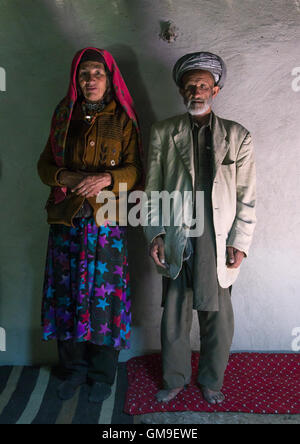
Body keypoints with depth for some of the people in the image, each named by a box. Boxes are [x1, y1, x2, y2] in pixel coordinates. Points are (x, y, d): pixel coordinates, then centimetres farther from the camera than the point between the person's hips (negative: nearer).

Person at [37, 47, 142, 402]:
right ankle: (74, 368, 28)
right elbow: (45, 164, 11)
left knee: (104, 294, 2)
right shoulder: (64, 117, 12)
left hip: (107, 220, -2)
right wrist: (64, 177, -11)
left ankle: (103, 375, 22)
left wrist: (108, 178, -21)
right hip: (67, 219, 3)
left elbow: (135, 170, -1)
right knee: (67, 293, 7)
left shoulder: (122, 120, 4)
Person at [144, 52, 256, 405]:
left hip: (218, 243, 0)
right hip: (176, 243, 1)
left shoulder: (238, 136, 4)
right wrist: (154, 234, -1)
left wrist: (240, 241, -4)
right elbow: (152, 189, 6)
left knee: (218, 319, 12)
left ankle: (211, 381, 37)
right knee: (173, 316, 12)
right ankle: (175, 379, 36)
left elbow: (246, 196, 2)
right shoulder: (163, 133, 6)